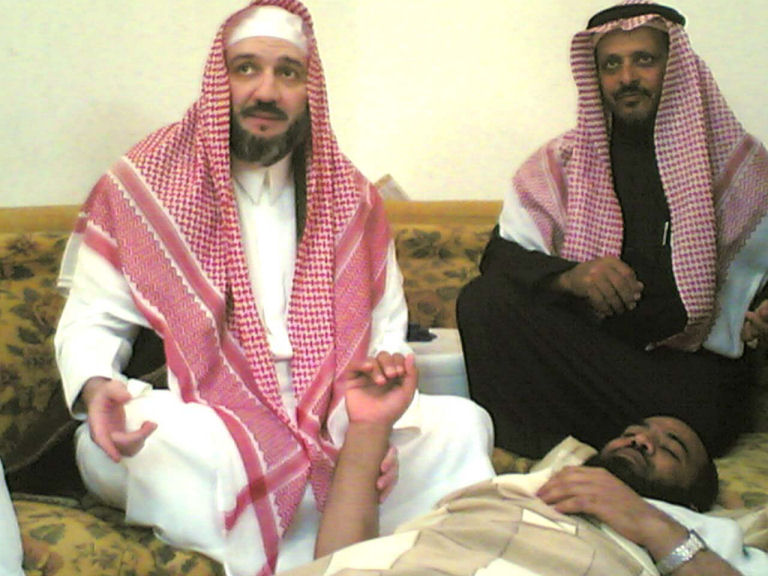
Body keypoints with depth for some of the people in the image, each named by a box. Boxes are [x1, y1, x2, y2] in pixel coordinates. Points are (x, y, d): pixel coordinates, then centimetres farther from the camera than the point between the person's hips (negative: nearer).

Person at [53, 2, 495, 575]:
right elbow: (90, 322, 2)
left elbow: (387, 332, 10)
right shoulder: (143, 185, 0)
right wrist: (96, 387, -22)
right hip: (195, 421, -2)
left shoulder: (351, 197, 10)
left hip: (332, 426, 3)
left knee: (460, 425, -18)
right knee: (158, 438, -37)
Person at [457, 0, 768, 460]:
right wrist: (570, 276, -20)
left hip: (693, 365, -1)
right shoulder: (561, 163, 9)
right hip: (586, 354, 2)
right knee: (483, 300, -23)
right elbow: (502, 256, 2)